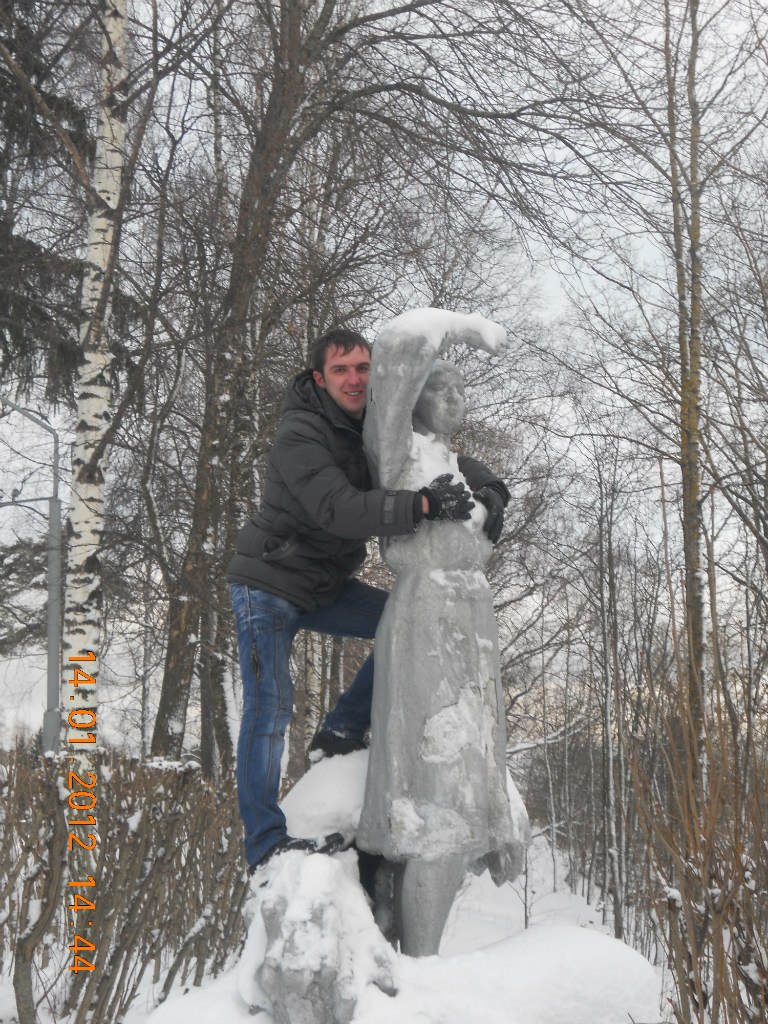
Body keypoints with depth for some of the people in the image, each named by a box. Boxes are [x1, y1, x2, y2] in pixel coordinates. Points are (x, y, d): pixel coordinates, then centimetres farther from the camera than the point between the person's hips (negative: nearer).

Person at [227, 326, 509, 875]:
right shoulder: (300, 434, -23)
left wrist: (487, 485, -12)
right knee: (271, 705, -12)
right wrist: (423, 505, -43)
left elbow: (446, 462, 9)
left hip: (326, 587, 7)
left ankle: (343, 731, 5)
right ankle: (265, 843, -5)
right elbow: (340, 510, -37)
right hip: (269, 585, -7)